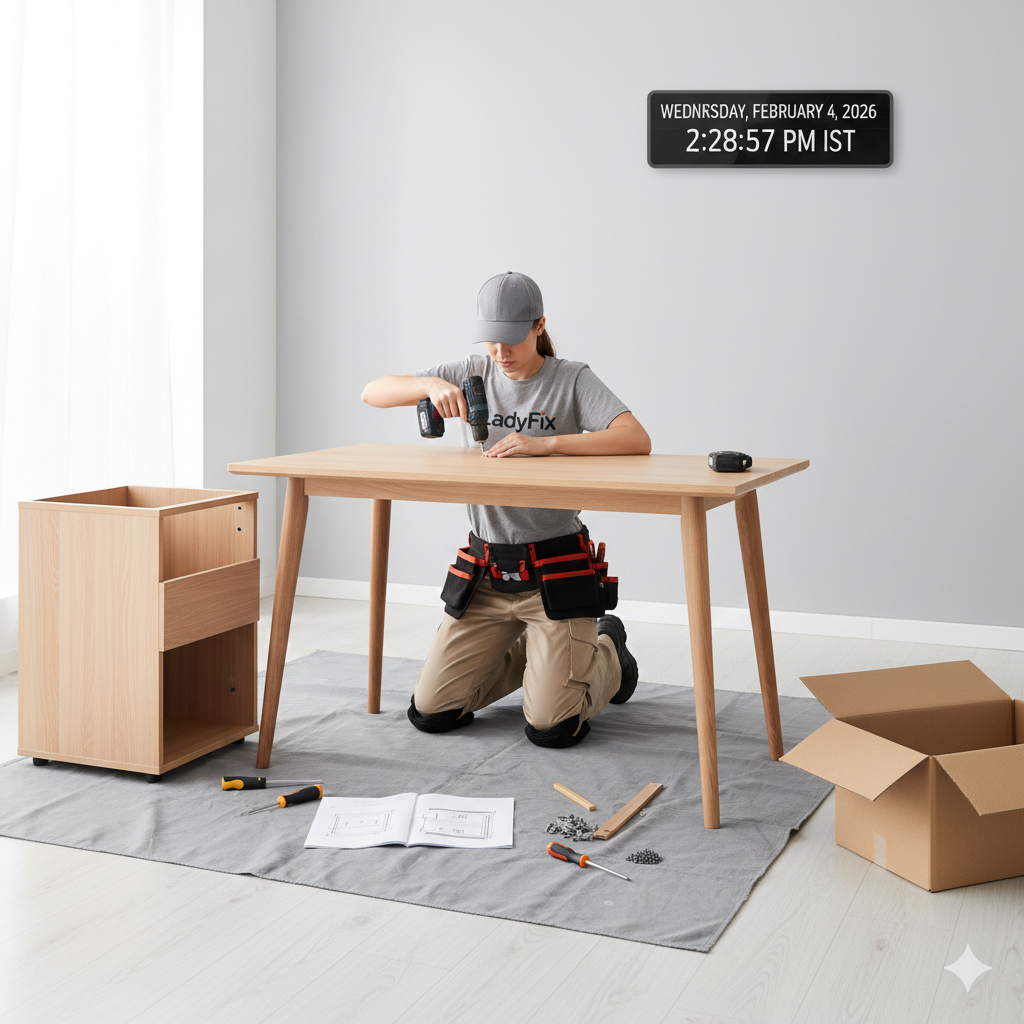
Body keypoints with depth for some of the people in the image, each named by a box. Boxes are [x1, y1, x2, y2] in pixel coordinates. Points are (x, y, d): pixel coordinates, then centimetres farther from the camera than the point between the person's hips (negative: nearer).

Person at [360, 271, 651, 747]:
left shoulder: (572, 380, -6)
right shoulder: (472, 374, 5)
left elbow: (637, 440, -23)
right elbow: (372, 393, 1)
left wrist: (543, 443, -30)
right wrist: (432, 385, -18)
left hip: (555, 572, -4)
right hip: (484, 572, 4)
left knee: (551, 729, -10)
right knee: (430, 713, 4)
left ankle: (608, 652, 23)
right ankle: (525, 655, 29)